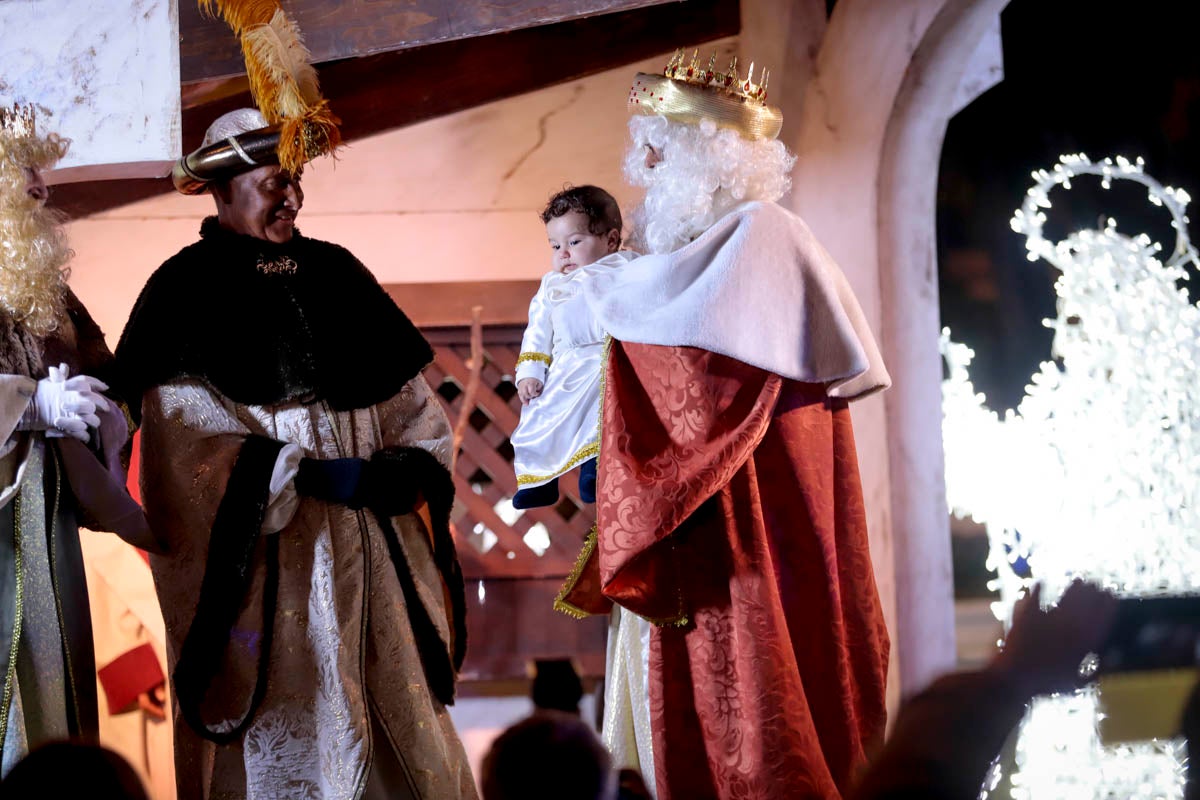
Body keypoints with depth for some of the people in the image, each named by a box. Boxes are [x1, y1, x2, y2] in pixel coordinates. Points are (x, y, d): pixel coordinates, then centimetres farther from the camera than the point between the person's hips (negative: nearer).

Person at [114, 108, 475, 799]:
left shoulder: (336, 272, 13)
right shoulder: (184, 289, -1)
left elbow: (409, 394, 14)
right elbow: (188, 430, -12)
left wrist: (415, 463, -6)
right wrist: (309, 475, -16)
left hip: (369, 531, 4)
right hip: (264, 550, -4)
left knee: (401, 723, 3)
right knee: (284, 719, -2)